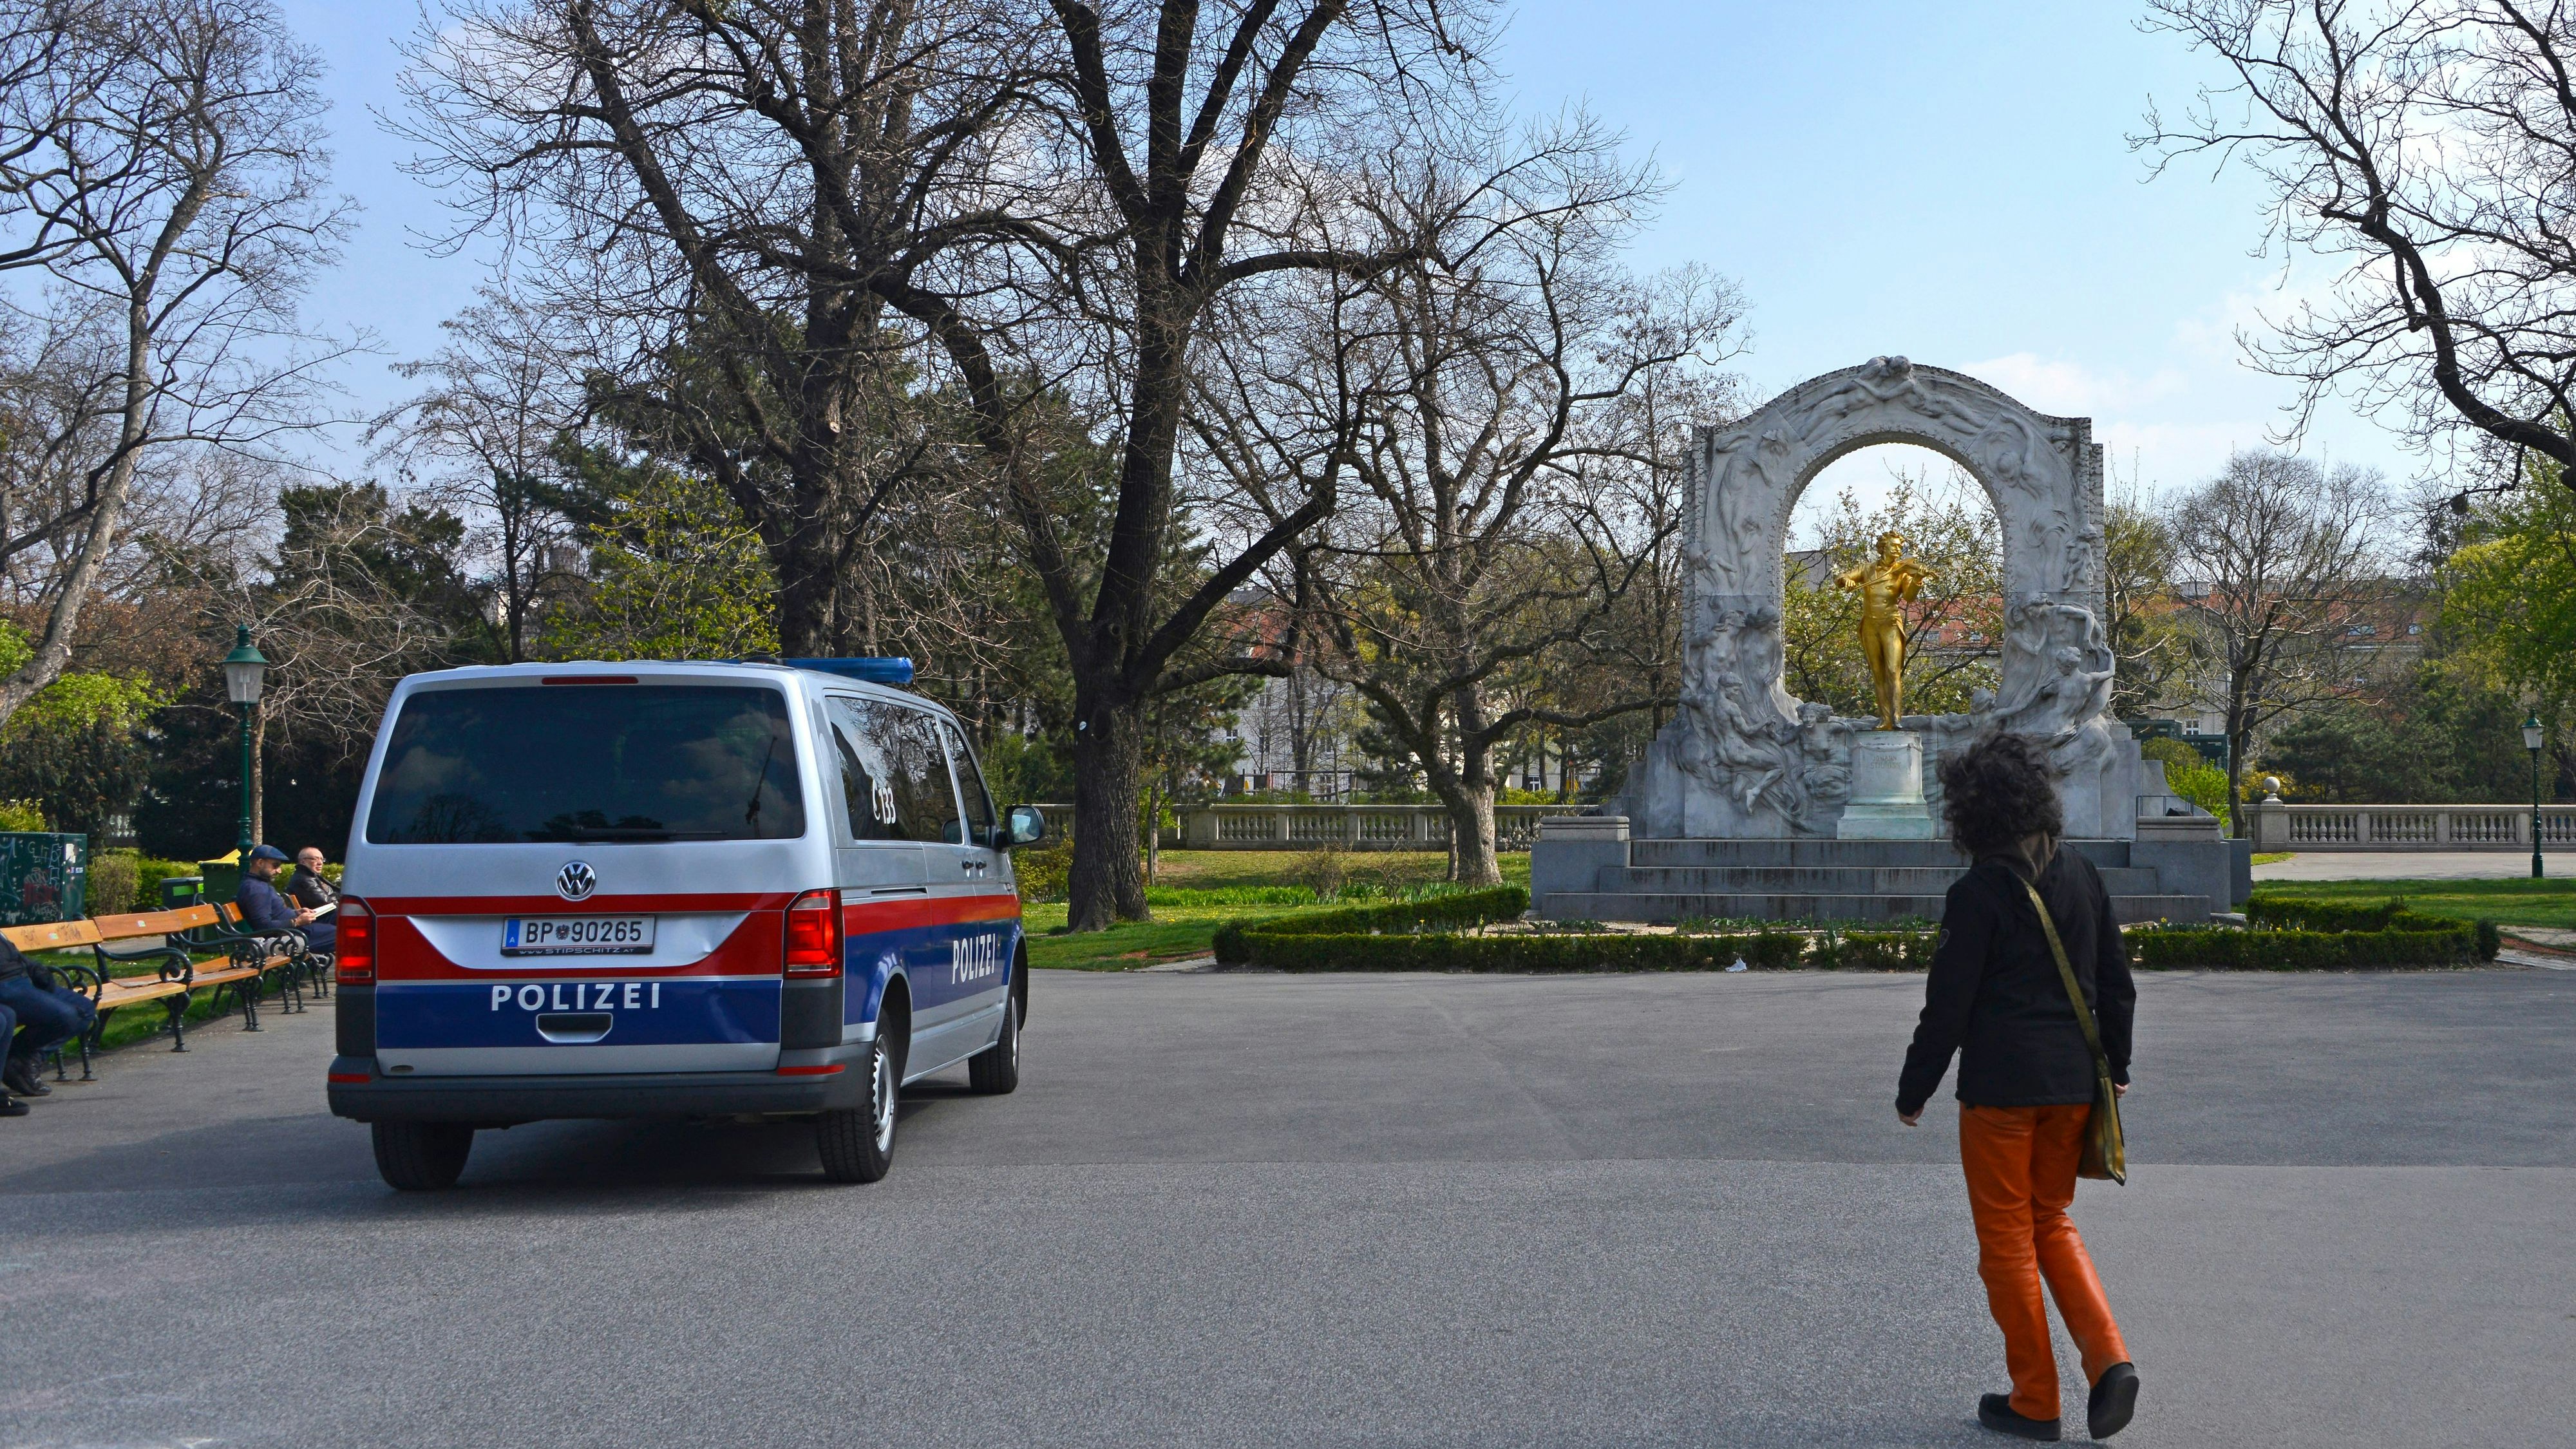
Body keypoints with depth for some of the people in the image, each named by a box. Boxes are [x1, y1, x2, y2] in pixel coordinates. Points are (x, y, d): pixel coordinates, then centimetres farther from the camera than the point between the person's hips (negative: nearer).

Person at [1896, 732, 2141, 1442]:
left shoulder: (1977, 894, -13)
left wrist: (1913, 1092, -1)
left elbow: (1946, 1009, -11)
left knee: (2008, 1242, 7)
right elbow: (2117, 984, 11)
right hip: (2074, 1083, 6)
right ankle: (2110, 1359, 4)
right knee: (2053, 1223, 21)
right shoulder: (2082, 877, 5)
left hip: (2001, 1089, -6)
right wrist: (2116, 1066, 23)